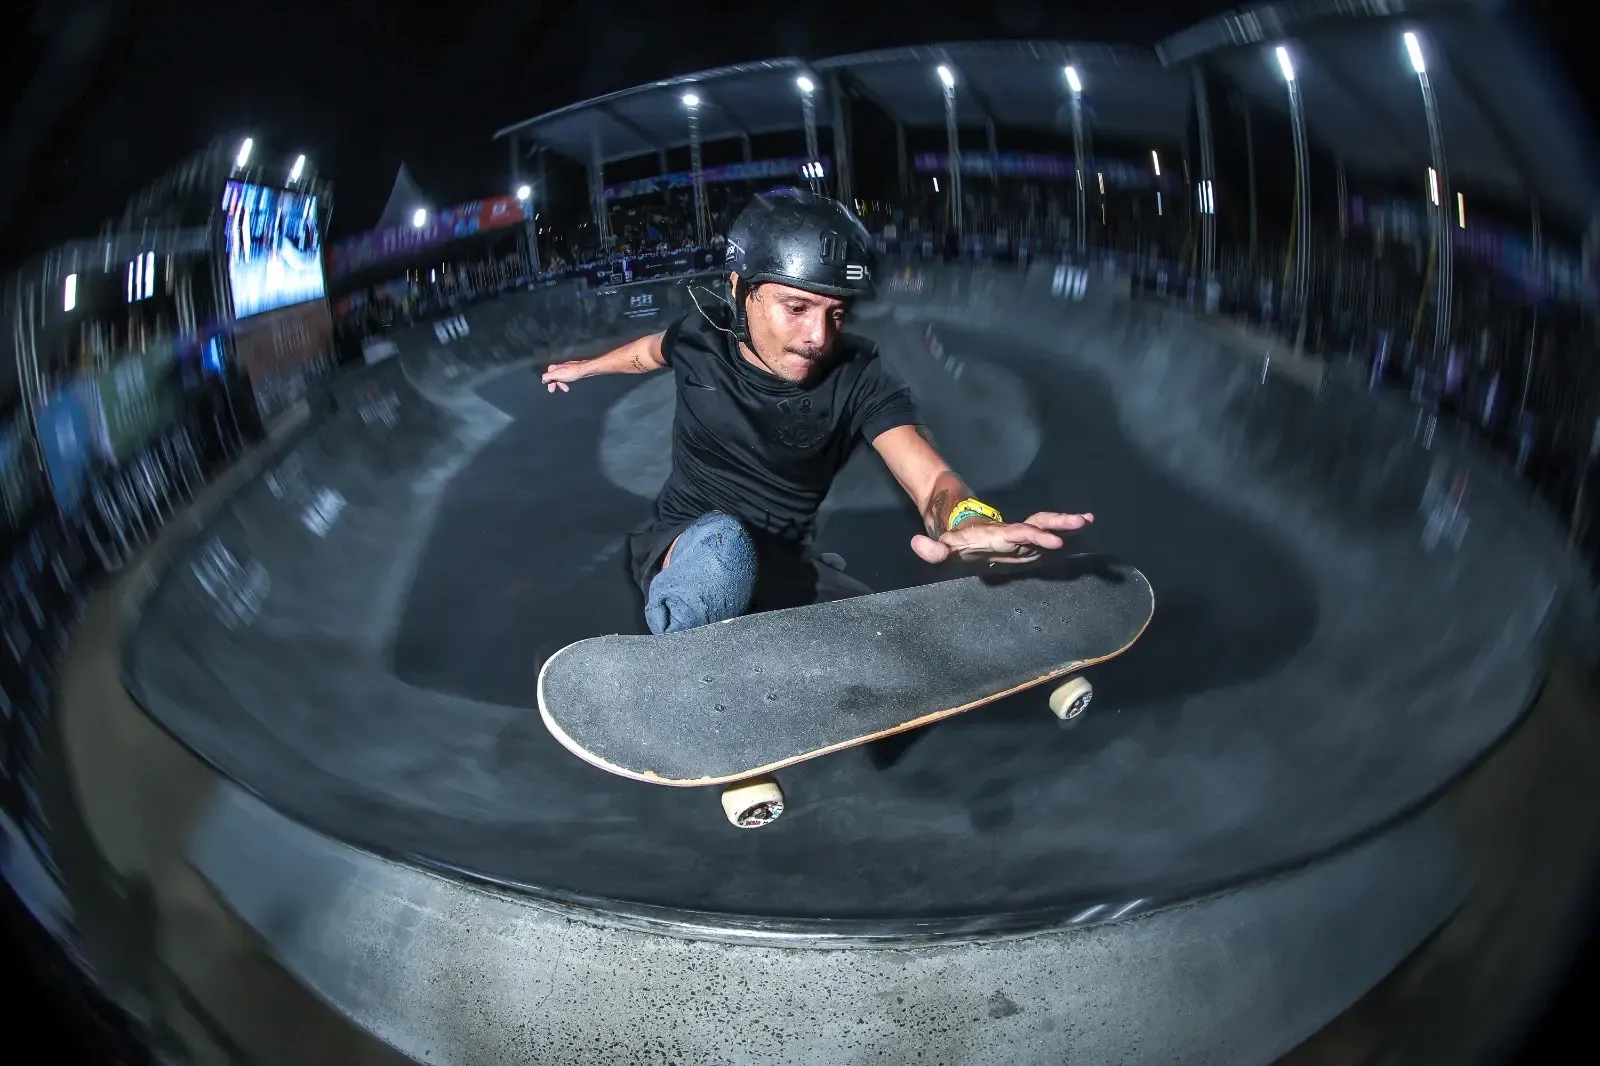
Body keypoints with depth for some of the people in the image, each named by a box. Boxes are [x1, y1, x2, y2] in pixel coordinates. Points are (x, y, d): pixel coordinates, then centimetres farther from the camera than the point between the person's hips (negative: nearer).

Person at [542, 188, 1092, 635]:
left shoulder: (858, 377, -17)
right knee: (723, 542, -40)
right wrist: (585, 366, 35)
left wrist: (967, 520, -59)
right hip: (683, 546, -2)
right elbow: (654, 349, 15)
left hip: (783, 563, 3)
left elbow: (930, 478, -33)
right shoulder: (702, 334, -12)